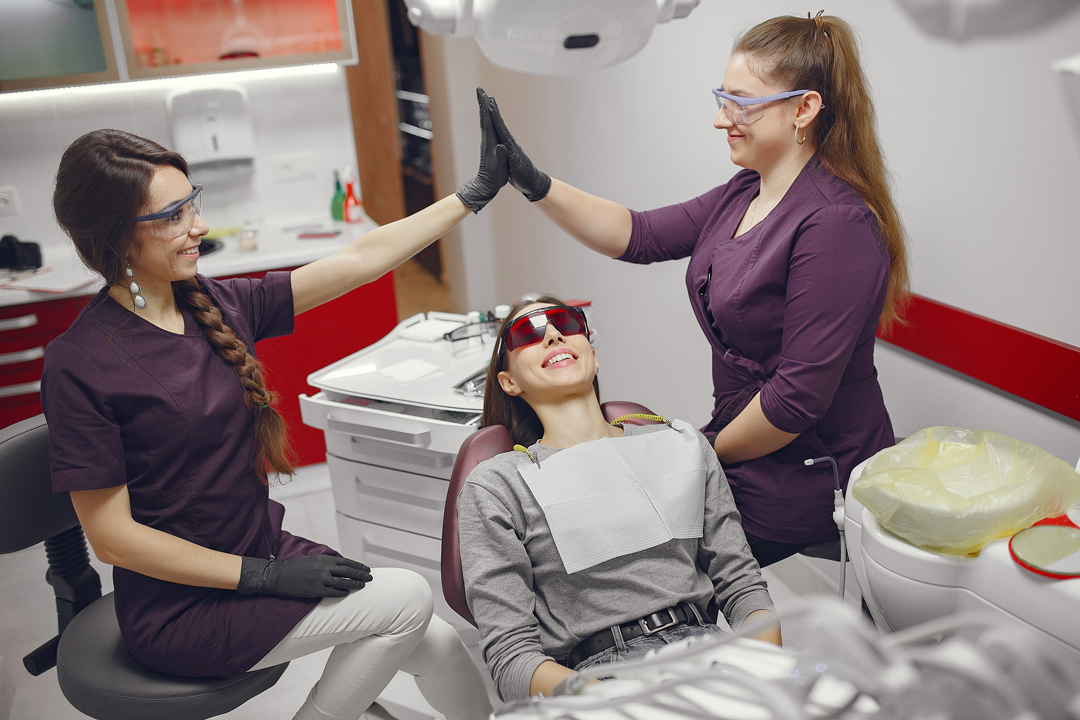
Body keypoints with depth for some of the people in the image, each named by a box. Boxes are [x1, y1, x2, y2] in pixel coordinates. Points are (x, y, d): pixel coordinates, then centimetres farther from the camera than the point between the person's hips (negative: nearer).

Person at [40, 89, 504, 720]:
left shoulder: (219, 306, 0)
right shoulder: (80, 364, -17)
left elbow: (360, 261, 1)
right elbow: (113, 536, -16)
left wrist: (476, 193, 1)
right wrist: (266, 576, -19)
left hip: (266, 551, 6)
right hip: (182, 609, -6)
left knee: (437, 646, -6)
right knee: (406, 599, -16)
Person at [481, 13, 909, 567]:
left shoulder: (836, 224, -25)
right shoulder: (744, 194, 4)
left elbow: (799, 396, -26)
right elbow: (640, 236, 2)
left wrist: (708, 453, -11)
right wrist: (533, 184, -8)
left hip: (806, 485, -8)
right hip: (744, 448, 8)